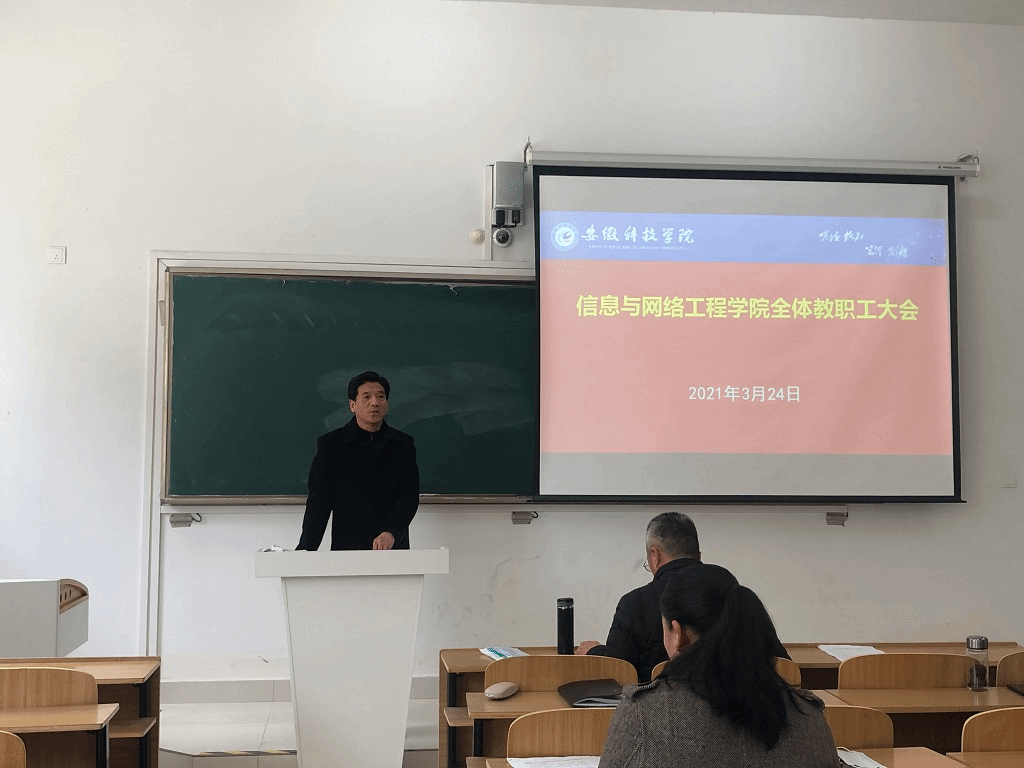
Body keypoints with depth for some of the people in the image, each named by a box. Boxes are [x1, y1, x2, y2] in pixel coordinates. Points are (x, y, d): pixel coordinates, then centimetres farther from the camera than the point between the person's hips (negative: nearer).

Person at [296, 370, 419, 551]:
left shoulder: (403, 444, 7)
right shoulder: (330, 444, 4)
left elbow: (410, 495, -2)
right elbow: (319, 501, 0)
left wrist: (391, 533, -20)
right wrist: (306, 551, -10)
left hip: (394, 549, 1)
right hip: (346, 549, -1)